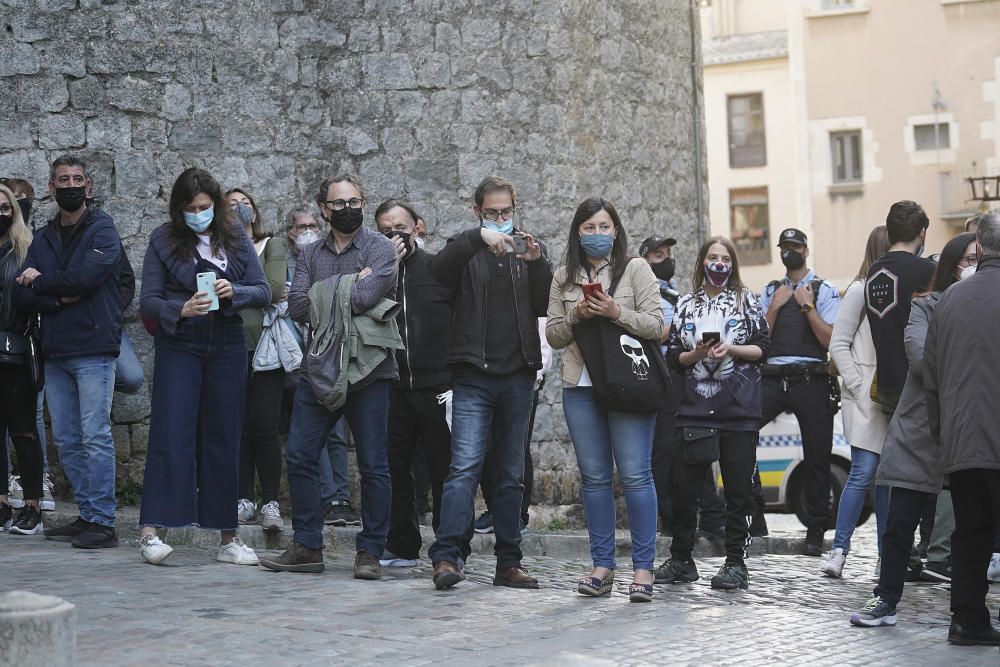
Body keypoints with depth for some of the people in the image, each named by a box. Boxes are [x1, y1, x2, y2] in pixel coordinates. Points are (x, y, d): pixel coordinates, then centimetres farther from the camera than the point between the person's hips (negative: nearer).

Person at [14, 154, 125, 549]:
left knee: (95, 437, -8)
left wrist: (41, 281, -4)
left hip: (94, 349, -6)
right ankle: (87, 516, 15)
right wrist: (60, 298, -11)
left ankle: (102, 522, -6)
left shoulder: (102, 230, -1)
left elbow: (86, 275, -18)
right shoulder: (43, 239, 16)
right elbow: (24, 298, 8)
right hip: (55, 353, 6)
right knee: (67, 441, 8)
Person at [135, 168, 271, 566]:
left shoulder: (235, 240, 6)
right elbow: (148, 301, -5)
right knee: (171, 434, -11)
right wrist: (180, 309, -24)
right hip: (178, 347, -3)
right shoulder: (163, 241, -1)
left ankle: (227, 537, 12)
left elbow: (263, 292, 3)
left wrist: (233, 292, -17)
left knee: (223, 439, 6)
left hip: (227, 347, 3)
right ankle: (150, 532, -11)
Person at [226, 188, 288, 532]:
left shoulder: (272, 248, 10)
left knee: (263, 428, -9)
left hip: (265, 346, -2)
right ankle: (244, 500, 8)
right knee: (238, 427, 2)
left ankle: (270, 503, -7)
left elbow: (275, 290, -6)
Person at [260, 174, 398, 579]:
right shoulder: (311, 254, 12)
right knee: (299, 456, 3)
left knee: (373, 465, 0)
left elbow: (367, 297, -18)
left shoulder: (380, 248, -1)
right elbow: (297, 306, -2)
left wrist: (322, 295, -5)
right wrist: (348, 285, -10)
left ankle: (370, 552, 9)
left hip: (368, 371, -4)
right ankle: (307, 547, 13)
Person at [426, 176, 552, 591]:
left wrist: (537, 264, -11)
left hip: (518, 375, 4)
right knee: (465, 466, -15)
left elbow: (545, 307, 3)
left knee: (511, 474, 8)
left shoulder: (527, 251, 15)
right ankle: (446, 556, -19)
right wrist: (478, 236, -26)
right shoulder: (467, 250, 7)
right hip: (474, 376, -3)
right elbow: (439, 269, -16)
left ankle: (508, 563, 13)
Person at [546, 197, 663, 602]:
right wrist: (575, 316, -7)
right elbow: (553, 336, 12)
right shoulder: (564, 277, 13)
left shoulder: (635, 269, 4)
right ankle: (602, 565, 11)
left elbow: (656, 326, -2)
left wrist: (617, 313, -16)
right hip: (580, 387, 4)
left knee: (635, 475, -7)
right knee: (594, 477, 6)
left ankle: (643, 567, -3)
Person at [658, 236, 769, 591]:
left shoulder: (746, 301, 8)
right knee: (681, 485, 0)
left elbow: (762, 349, 4)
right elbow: (674, 356, 11)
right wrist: (697, 353, -8)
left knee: (739, 488, -1)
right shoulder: (686, 305, 13)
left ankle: (735, 562, 7)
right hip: (694, 407, 2)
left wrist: (731, 349, -12)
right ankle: (681, 560, 13)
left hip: (738, 407, -2)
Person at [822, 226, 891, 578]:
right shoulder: (861, 291, -4)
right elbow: (838, 345, -5)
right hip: (867, 399, -5)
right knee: (863, 472, -10)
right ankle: (838, 550, -4)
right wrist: (858, 387, -11)